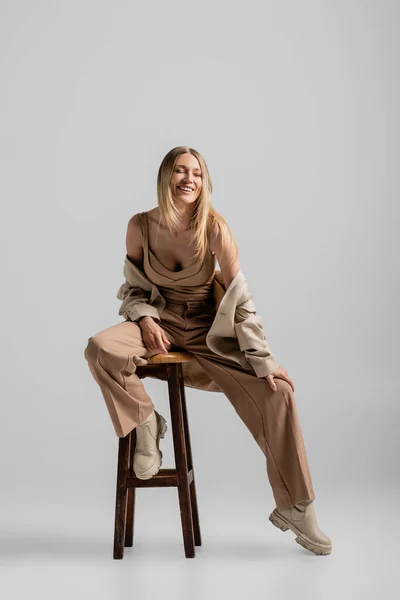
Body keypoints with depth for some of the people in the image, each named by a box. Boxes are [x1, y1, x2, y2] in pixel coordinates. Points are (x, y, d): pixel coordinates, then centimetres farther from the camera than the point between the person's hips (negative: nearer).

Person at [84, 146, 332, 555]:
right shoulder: (141, 225, -5)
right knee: (99, 348, -32)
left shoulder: (215, 228, -11)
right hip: (159, 322, 1)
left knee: (276, 391, -19)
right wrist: (145, 319, -13)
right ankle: (146, 424, -7)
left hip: (207, 327, 0)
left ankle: (294, 507, -3)